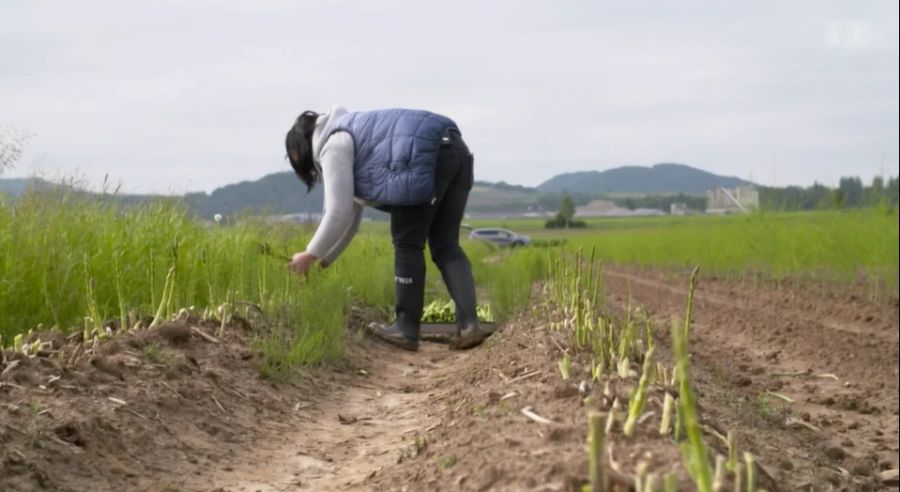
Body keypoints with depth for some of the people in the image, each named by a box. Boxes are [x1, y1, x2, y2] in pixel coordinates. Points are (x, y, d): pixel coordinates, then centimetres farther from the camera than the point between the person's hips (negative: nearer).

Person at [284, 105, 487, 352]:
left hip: (428, 157, -9)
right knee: (445, 246, 9)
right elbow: (350, 214, 36)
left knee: (407, 243, 4)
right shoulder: (346, 136, 33)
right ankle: (468, 324, -3)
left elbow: (339, 213, -3)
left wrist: (311, 255, 9)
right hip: (457, 151, 9)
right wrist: (325, 259, 37)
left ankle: (406, 329, 10)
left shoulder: (332, 146, 4)